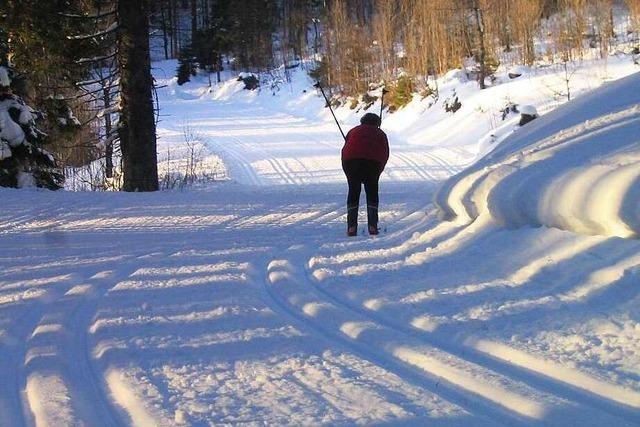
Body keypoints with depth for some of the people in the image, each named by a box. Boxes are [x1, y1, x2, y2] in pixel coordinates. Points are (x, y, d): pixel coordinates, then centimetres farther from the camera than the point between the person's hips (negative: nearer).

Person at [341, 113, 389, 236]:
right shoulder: (380, 133, 25)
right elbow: (385, 154, 14)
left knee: (353, 192, 8)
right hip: (373, 162, -1)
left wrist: (347, 170, 23)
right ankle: (372, 226, 0)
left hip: (351, 161, 1)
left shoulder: (353, 131, 29)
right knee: (372, 192, 9)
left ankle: (352, 226, -1)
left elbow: (345, 150, 21)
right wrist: (379, 170, 19)